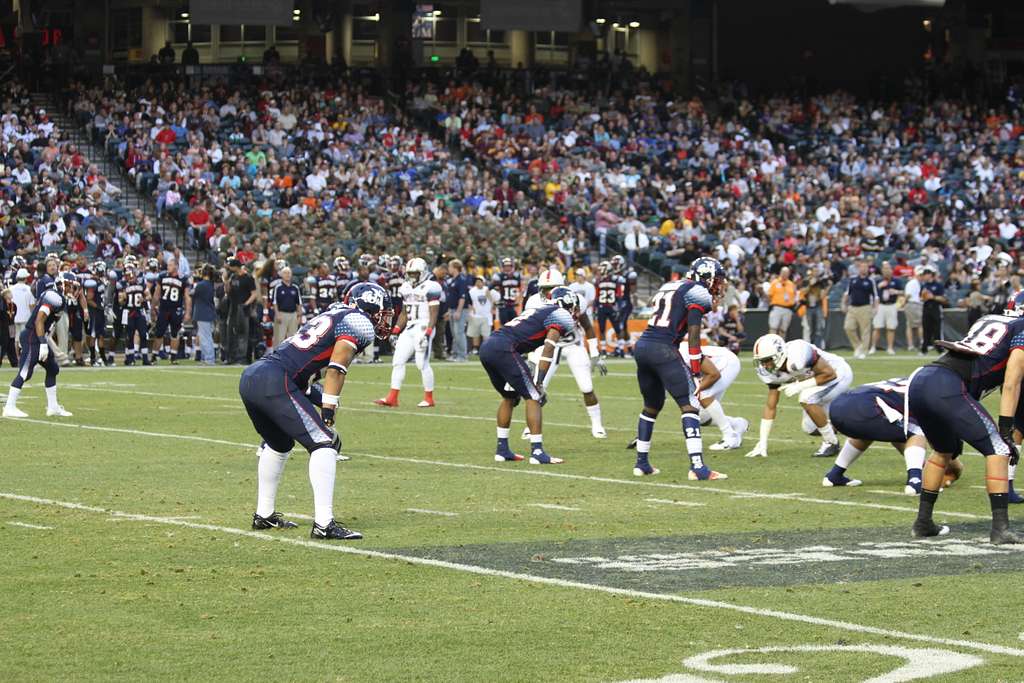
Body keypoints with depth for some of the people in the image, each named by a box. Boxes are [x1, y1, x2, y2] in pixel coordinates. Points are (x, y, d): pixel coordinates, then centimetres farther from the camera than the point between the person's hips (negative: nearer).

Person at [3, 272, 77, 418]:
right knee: (25, 373, -9)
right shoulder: (54, 298, -17)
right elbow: (39, 321, -23)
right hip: (32, 338, -11)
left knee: (52, 369, 14)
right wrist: (43, 344, -24)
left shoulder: (55, 296, 15)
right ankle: (9, 407, -6)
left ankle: (53, 407, 19)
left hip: (38, 338, 11)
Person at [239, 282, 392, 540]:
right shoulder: (360, 322, 2)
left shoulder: (331, 315, 28)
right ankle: (324, 524, -15)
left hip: (250, 377, 9)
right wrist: (328, 414, -8)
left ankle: (264, 515, 38)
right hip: (275, 382, -9)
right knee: (324, 444, -7)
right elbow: (336, 368, -8)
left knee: (279, 444, 29)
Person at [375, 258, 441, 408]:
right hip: (409, 329, 8)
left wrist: (428, 333, -21)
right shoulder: (407, 289, 14)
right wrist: (395, 331, 14)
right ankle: (392, 398, 2)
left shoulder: (430, 288, -9)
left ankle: (429, 398, 6)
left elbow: (433, 314, -13)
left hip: (423, 328, -8)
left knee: (423, 364, -6)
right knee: (398, 361, 1)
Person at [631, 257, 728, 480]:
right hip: (663, 349, -8)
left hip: (642, 346, 8)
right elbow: (693, 334, -7)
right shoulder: (698, 294, -1)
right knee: (690, 406, -6)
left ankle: (641, 463, 28)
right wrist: (695, 371, -6)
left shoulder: (668, 287, 24)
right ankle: (697, 467, -16)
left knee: (652, 406, 23)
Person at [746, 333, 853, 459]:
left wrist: (800, 386, -31)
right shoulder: (774, 373, -13)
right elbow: (770, 407, -5)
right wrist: (762, 444, -7)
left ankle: (831, 443, -13)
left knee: (806, 399, -30)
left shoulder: (797, 355, -37)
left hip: (839, 374, -8)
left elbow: (830, 374, -28)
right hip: (819, 379, 8)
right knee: (811, 428, 8)